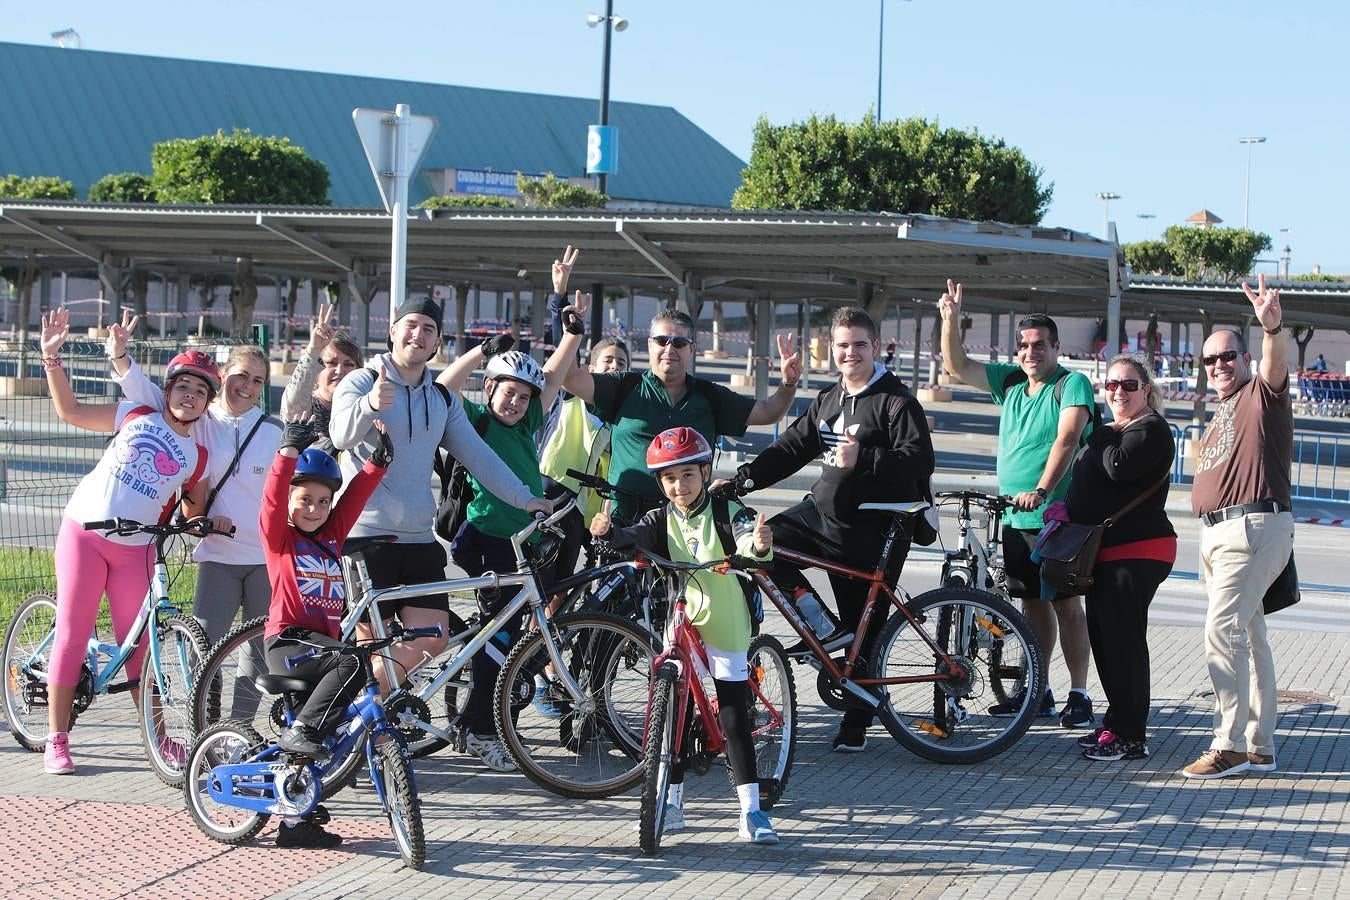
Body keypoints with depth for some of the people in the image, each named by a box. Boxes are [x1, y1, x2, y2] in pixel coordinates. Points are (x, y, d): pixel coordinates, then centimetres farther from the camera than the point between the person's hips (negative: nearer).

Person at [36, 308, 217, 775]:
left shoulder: (197, 457, 6)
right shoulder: (136, 417, 3)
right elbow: (71, 411, 6)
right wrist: (51, 360, -4)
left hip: (134, 548, 1)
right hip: (83, 531, -1)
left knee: (138, 643, 4)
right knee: (71, 634, -3)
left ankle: (158, 738, 13)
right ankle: (56, 741, 2)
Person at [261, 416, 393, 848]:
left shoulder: (331, 535, 16)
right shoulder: (279, 535, 0)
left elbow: (357, 494, 12)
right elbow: (274, 495, -17)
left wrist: (379, 459, 0)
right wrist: (291, 450, -26)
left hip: (322, 641, 7)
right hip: (287, 642, -7)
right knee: (351, 665, -32)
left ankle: (296, 821, 15)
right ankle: (301, 731, -26)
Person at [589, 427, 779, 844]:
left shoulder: (728, 513, -8)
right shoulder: (662, 520, 0)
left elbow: (748, 541, -26)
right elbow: (632, 537, -17)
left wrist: (760, 544, -51)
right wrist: (607, 532, -40)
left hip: (724, 628, -3)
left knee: (734, 719, -3)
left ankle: (750, 810, 1)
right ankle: (672, 804, 17)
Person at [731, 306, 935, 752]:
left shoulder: (896, 401, -9)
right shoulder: (827, 401, 14)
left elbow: (920, 460, -20)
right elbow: (790, 448, 10)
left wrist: (863, 459, -31)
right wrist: (742, 477, -3)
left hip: (871, 532, -7)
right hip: (823, 514, 7)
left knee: (864, 631, 0)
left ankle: (856, 725, 13)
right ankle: (823, 626, -8)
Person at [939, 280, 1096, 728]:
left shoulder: (1073, 384, -8)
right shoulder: (1011, 382, 13)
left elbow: (1067, 438, -21)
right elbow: (957, 367, 15)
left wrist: (1041, 490, -32)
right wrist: (951, 321, 0)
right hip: (1016, 519, 7)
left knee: (1066, 603, -5)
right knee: (1032, 602, 12)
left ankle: (1079, 695, -1)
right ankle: (1037, 691, 19)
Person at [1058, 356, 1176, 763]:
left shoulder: (1150, 429, -10)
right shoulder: (1112, 430, 21)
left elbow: (1118, 467, -26)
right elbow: (1096, 486, 26)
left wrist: (1102, 437, -8)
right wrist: (1069, 507, 7)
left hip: (1136, 553, -10)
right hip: (1104, 550, 10)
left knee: (1123, 639, -9)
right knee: (1103, 636, 13)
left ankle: (1131, 737, -4)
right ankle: (1116, 724, 24)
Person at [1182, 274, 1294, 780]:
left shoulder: (1262, 394, -5)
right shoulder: (1223, 413, 23)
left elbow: (1274, 366, -28)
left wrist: (1272, 327, -50)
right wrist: (1209, 545, 20)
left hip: (1256, 526, -10)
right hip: (1218, 532, 10)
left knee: (1223, 630, -17)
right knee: (1248, 636, 12)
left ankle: (1230, 746, -16)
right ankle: (1259, 747, 18)